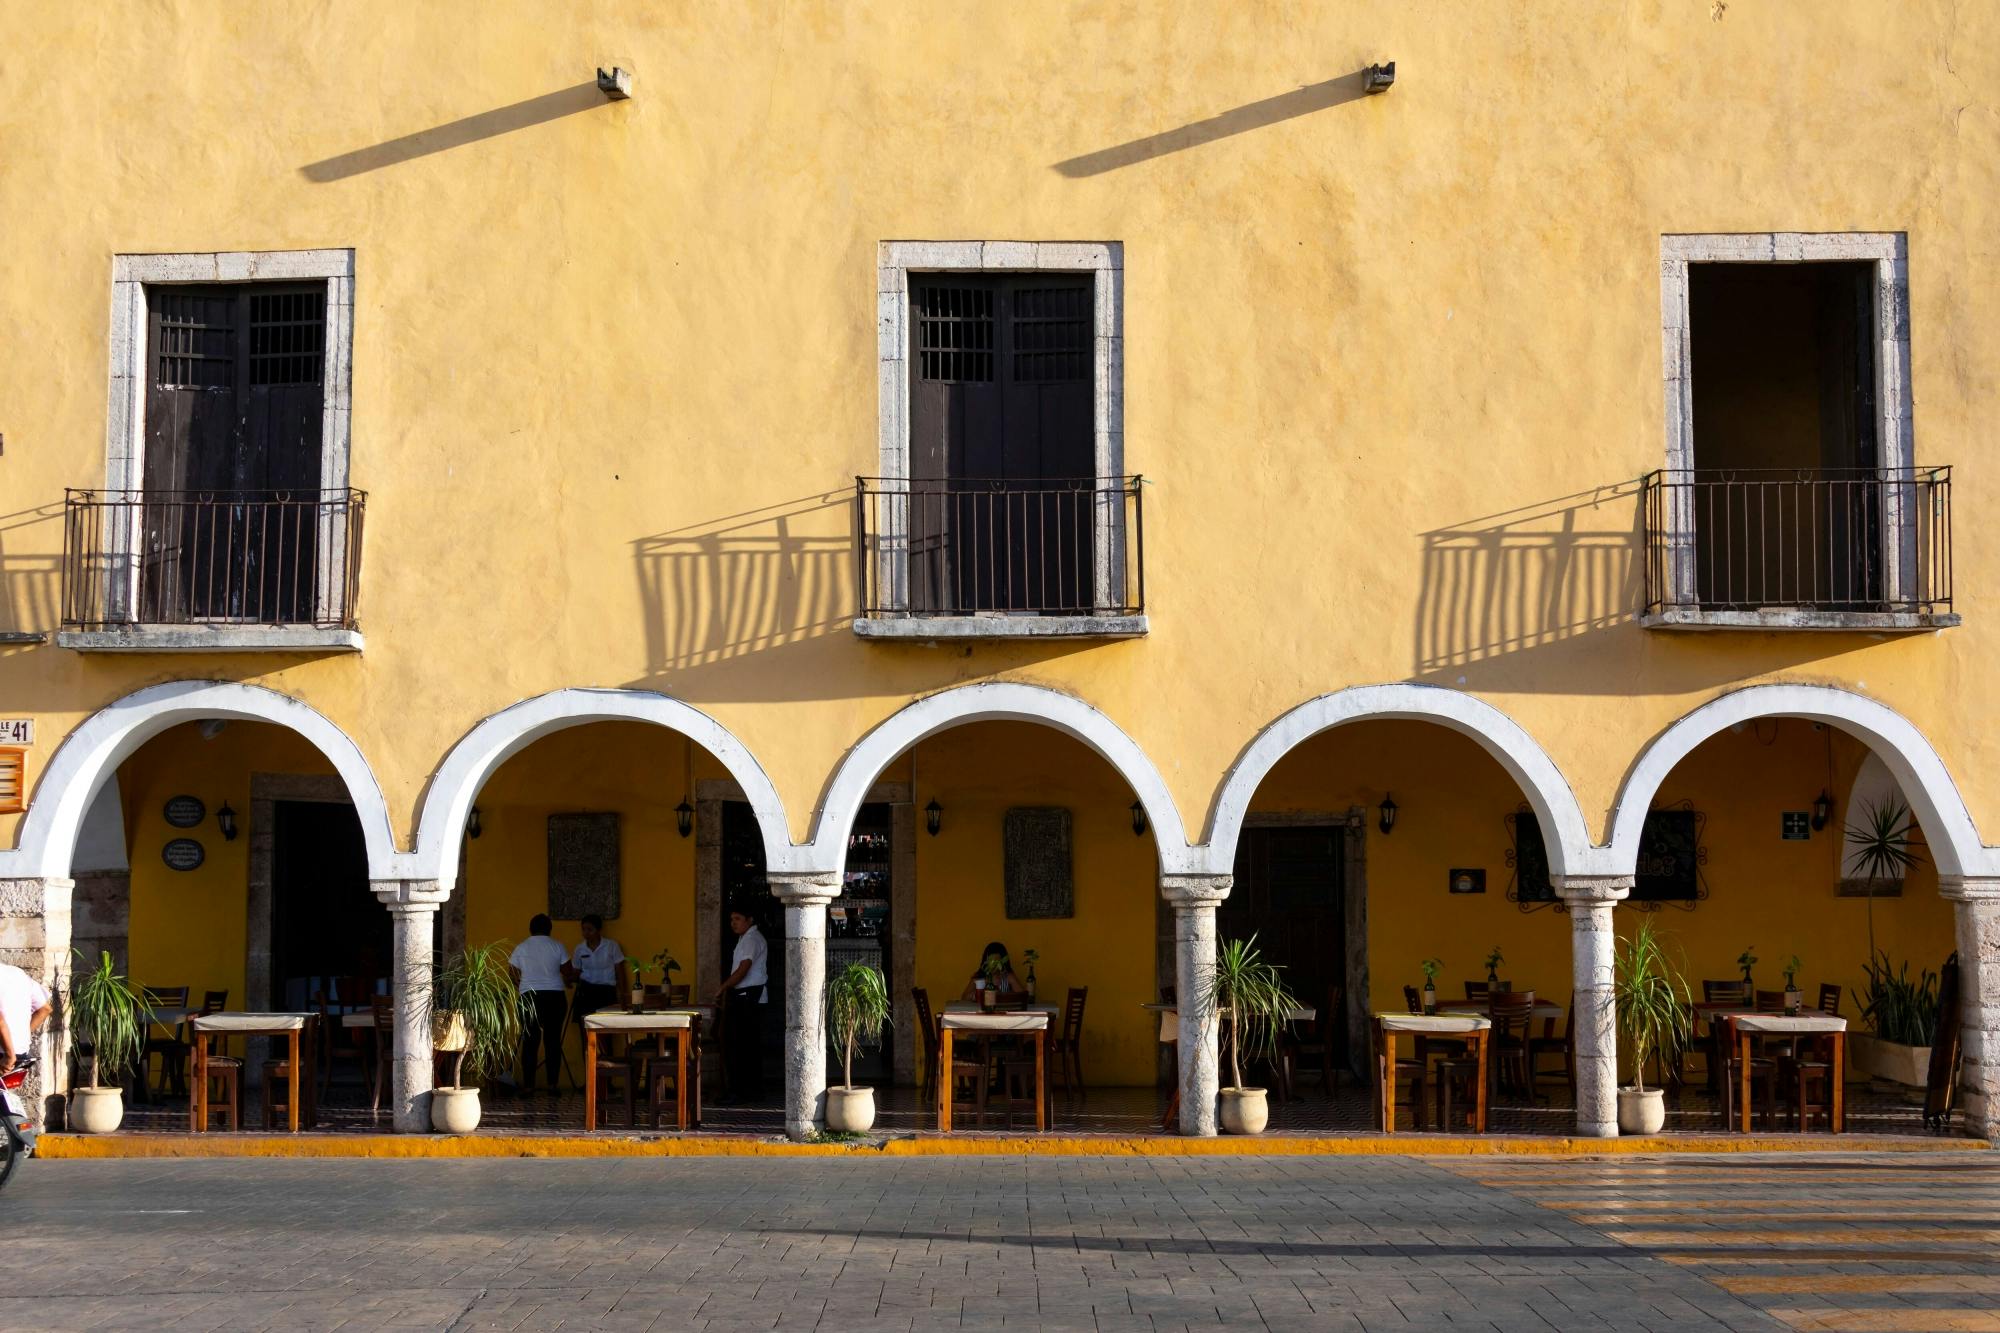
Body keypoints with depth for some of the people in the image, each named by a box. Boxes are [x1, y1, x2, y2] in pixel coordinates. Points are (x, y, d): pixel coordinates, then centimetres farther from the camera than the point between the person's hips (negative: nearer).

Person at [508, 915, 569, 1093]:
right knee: (553, 1041, 4)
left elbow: (513, 974, 6)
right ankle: (553, 1084, 3)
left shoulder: (521, 947, 4)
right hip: (555, 996, 0)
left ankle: (528, 1085, 1)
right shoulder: (557, 946, 2)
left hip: (529, 997, 0)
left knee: (530, 1041, 3)